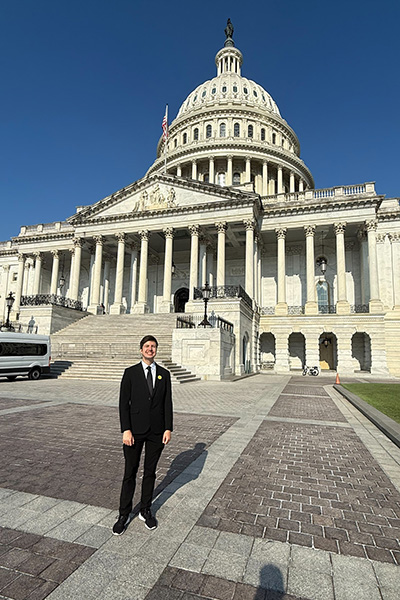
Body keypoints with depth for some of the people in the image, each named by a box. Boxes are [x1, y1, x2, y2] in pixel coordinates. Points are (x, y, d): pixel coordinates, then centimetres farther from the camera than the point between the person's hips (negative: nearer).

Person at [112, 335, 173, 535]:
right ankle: (124, 514, 23)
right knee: (130, 473, 7)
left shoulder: (164, 374, 4)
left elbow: (167, 403, 3)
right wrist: (126, 430, -11)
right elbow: (124, 403, -5)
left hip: (157, 431, 2)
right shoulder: (130, 373, -2)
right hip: (135, 430, -2)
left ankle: (145, 511, 31)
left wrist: (168, 428, -3)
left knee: (150, 472, 14)